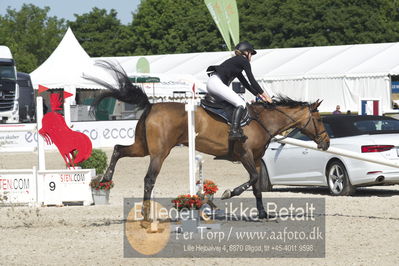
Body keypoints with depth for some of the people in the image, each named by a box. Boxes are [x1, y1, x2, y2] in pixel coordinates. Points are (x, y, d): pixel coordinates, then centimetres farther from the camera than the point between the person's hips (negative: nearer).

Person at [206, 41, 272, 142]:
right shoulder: (244, 60, 3)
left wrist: (258, 95, 28)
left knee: (240, 101, 18)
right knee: (241, 104, -15)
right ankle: (234, 132, -28)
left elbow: (245, 83, 31)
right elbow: (252, 80, 1)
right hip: (216, 83, -10)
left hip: (211, 84, 10)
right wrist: (264, 93, 9)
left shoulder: (236, 62, 30)